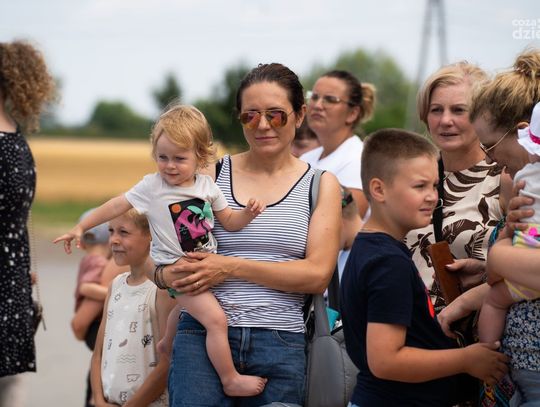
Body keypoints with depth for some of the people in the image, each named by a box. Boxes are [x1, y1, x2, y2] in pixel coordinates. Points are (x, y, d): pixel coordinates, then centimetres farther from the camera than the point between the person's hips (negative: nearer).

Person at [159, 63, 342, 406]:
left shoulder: (321, 185, 8)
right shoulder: (211, 174, 9)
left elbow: (318, 275, -3)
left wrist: (233, 268, -12)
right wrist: (171, 272, -14)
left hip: (280, 343, 1)